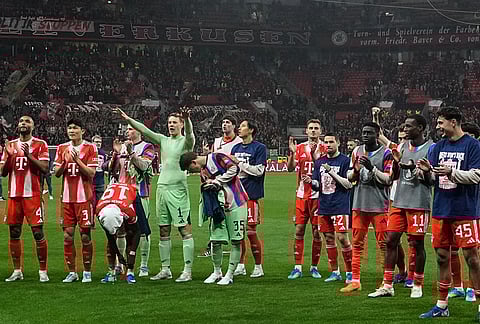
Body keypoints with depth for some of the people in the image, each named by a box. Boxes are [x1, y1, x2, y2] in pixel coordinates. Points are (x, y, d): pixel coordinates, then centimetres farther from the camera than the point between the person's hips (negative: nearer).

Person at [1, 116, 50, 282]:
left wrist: (28, 155, -17)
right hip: (14, 195, 5)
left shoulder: (40, 145, 1)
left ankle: (43, 271, -1)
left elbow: (45, 169, -9)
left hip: (33, 194, -5)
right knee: (14, 232, 6)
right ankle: (17, 271, 14)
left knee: (38, 232, -6)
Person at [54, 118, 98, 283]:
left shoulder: (90, 148, -2)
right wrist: (65, 162, -11)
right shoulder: (62, 148, 10)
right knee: (68, 235, 3)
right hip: (67, 197, 4)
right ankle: (72, 272, 11)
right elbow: (57, 173, 7)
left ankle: (87, 272, 8)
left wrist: (77, 160, -17)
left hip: (85, 197, -4)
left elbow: (91, 173, -8)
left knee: (85, 235, -1)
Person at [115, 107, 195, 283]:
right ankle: (165, 270, 16)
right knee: (164, 230, 9)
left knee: (184, 229, -6)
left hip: (178, 188, -6)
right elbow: (144, 131, 11)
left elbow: (189, 133, -22)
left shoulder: (186, 142, -1)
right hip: (161, 187, 6)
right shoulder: (163, 140, 16)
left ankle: (187, 271, -6)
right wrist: (128, 119, 0)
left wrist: (187, 119, -42)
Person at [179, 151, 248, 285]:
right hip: (219, 207, 7)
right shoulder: (202, 172, 13)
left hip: (236, 205, -7)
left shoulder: (217, 158, -11)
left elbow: (234, 168, -22)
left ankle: (230, 275, 6)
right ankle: (217, 273, 22)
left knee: (235, 241, -1)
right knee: (215, 241, 5)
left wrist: (217, 182, -18)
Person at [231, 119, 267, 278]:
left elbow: (259, 170, -13)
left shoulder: (259, 148, -4)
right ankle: (240, 266, 16)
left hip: (251, 194, -7)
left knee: (251, 232, -6)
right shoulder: (236, 148, 16)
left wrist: (239, 163, -11)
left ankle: (258, 267, 4)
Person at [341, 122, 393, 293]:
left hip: (379, 206, -5)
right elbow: (350, 178, 14)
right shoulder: (357, 151, 12)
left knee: (383, 244, -3)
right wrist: (355, 171, -7)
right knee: (357, 244, 7)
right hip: (359, 203, 5)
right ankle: (355, 280, 11)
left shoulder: (385, 153, -4)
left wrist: (372, 168, -20)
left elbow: (388, 179, -10)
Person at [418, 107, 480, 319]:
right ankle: (441, 305, 18)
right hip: (441, 210, 6)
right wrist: (427, 171, -11)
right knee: (442, 257, 10)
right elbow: (432, 178, 11)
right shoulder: (439, 146, 12)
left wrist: (451, 172, -24)